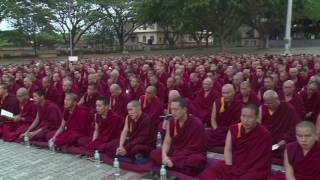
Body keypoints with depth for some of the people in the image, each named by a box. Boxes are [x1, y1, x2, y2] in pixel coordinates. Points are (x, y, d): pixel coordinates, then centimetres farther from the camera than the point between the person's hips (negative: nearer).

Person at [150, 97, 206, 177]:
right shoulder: (172, 121, -1)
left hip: (193, 155, -5)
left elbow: (193, 149, -19)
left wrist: (172, 160, -24)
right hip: (177, 153, 6)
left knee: (196, 160, -40)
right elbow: (167, 142, 0)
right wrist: (164, 155, -23)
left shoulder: (196, 124, -18)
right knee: (154, 154, -15)